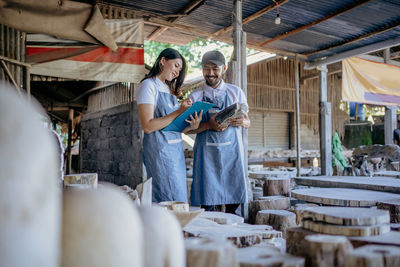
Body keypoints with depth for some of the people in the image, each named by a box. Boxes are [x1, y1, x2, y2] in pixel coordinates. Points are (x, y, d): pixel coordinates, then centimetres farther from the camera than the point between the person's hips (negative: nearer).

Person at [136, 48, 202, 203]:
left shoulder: (169, 89, 20)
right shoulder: (148, 85, -5)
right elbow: (148, 126, -15)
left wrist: (192, 126, -2)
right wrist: (179, 112, -18)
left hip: (176, 148, 8)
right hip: (159, 148, -8)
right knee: (173, 201, -7)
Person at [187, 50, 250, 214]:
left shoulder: (236, 92, 10)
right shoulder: (195, 96, 7)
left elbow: (247, 122, 11)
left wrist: (241, 121, -13)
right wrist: (208, 125, -14)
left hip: (231, 151, 1)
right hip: (206, 152, 0)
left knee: (233, 199, 1)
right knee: (208, 202, -2)